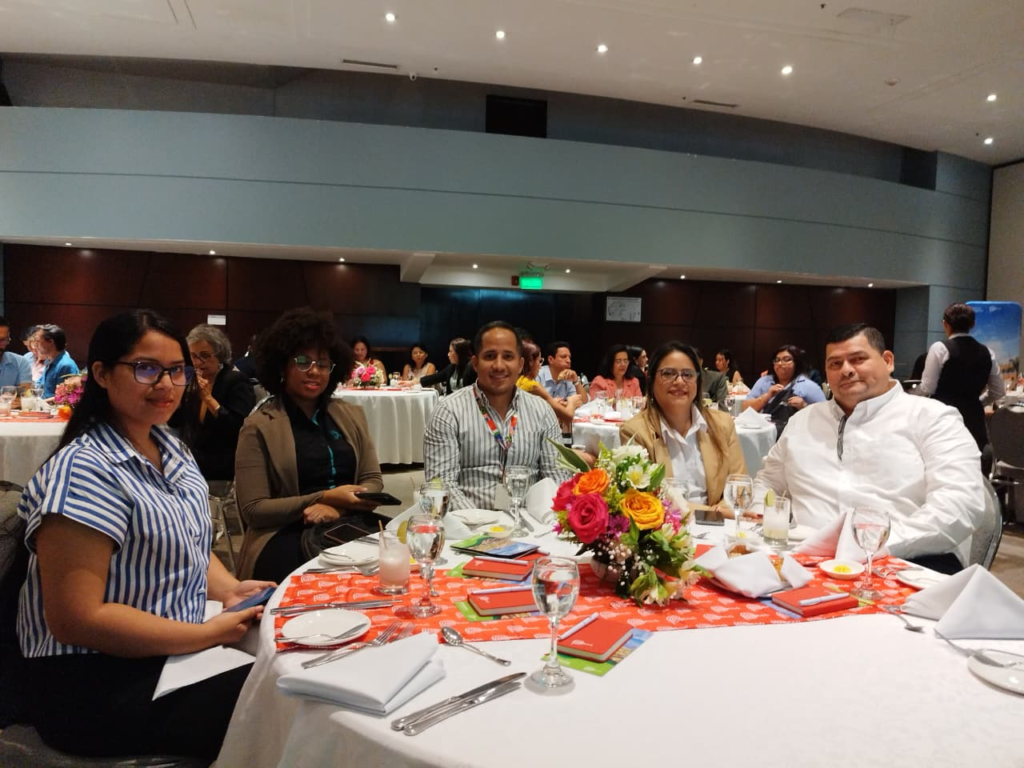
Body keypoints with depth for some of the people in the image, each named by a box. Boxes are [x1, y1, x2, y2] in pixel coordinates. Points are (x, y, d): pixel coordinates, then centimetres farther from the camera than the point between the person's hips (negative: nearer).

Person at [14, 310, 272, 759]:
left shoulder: (169, 448, 6)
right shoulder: (83, 471, -21)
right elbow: (75, 620, -24)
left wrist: (230, 590, -3)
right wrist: (210, 634, -21)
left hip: (179, 651, 8)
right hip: (96, 681, -8)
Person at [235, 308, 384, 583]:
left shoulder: (352, 416, 14)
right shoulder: (259, 426, 0)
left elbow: (373, 481, 10)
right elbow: (253, 510, -4)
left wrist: (338, 506, -11)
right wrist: (324, 498, -14)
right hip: (287, 536, -4)